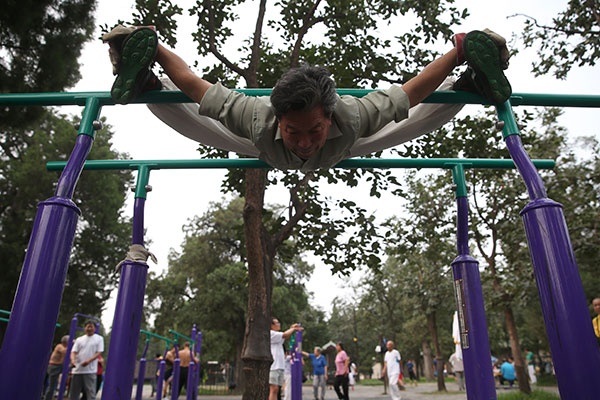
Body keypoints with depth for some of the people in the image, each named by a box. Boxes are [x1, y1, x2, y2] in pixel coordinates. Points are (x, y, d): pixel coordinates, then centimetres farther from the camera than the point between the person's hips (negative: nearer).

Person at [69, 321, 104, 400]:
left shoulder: (99, 339, 5)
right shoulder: (79, 339, 13)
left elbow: (99, 353, -2)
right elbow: (73, 351, 5)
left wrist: (89, 361, -18)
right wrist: (73, 360, -17)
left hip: (90, 370, -3)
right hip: (77, 369, 4)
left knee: (91, 392, -7)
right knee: (74, 392, 9)